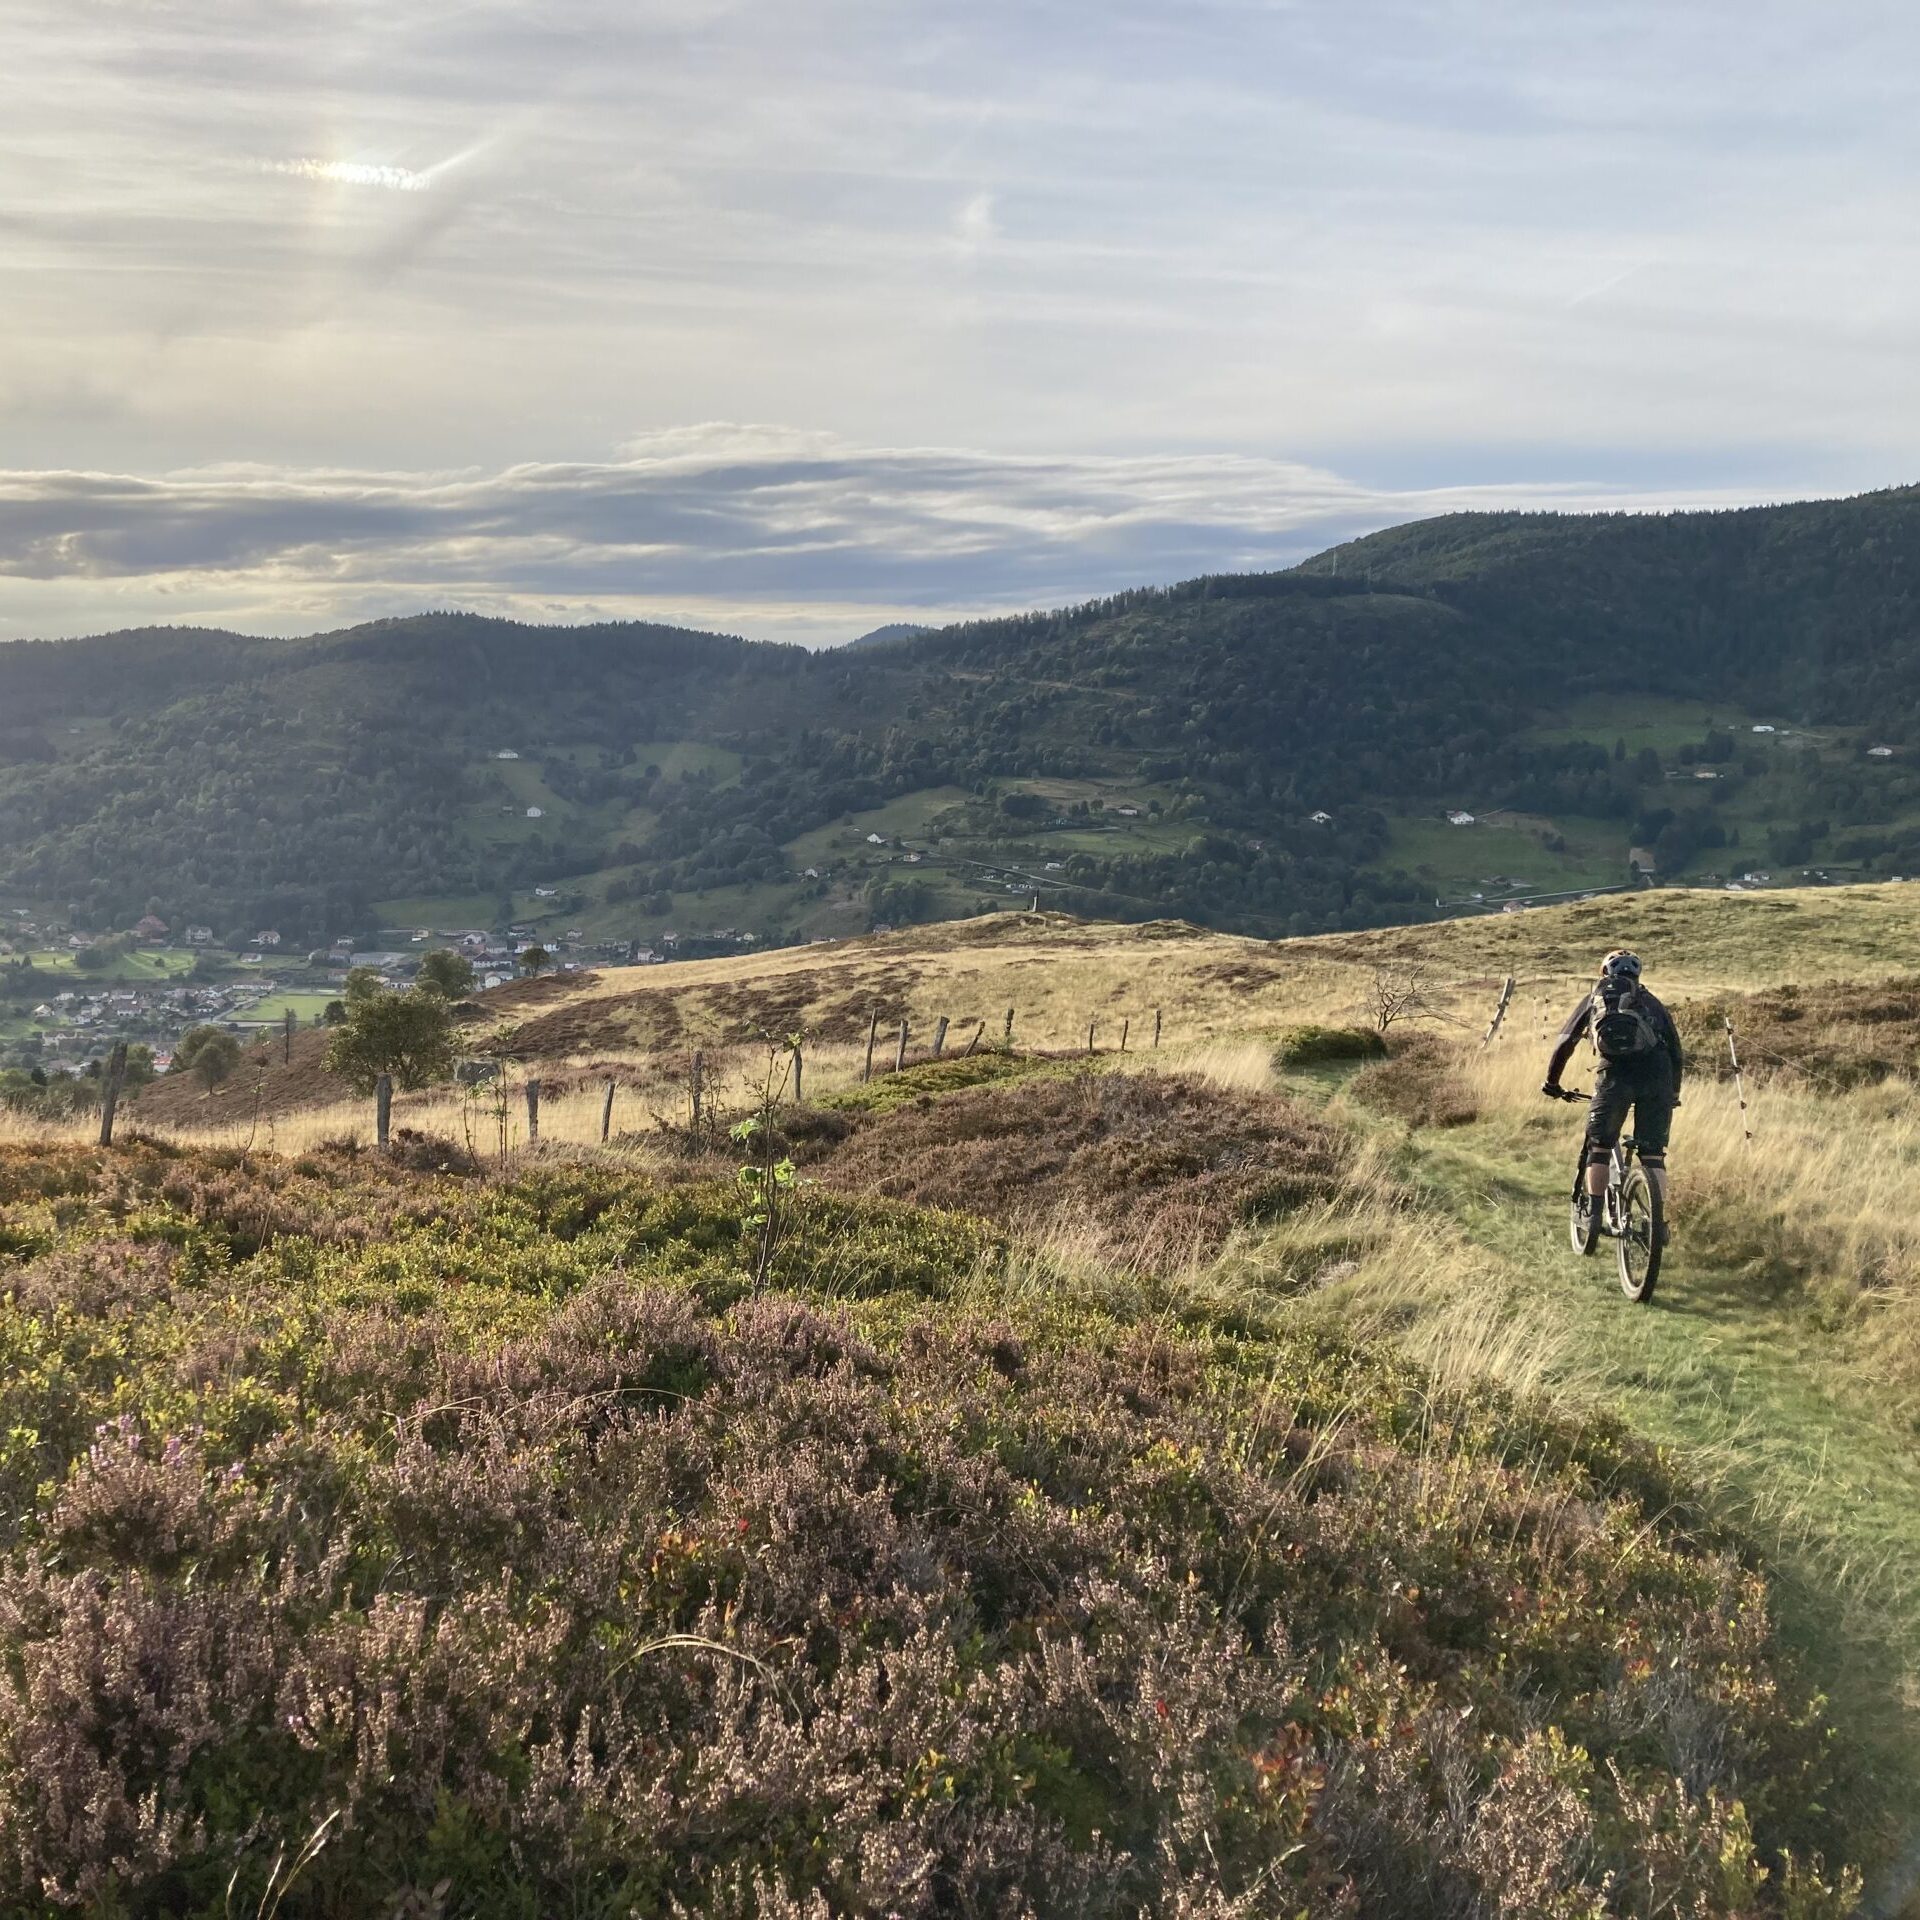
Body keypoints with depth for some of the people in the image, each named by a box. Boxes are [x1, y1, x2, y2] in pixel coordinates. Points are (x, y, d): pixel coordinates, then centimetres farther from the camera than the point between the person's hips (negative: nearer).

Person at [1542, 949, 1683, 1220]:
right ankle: (1660, 1220, 3)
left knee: (1599, 1147, 13)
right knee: (1653, 1153, 9)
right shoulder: (1651, 1002, 28)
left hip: (1615, 1075, -1)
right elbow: (1676, 1051, 24)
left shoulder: (1595, 998, 25)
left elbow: (1564, 1044, 22)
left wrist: (1552, 1081, 33)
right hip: (1657, 1076, 1)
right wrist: (1674, 1093, 33)